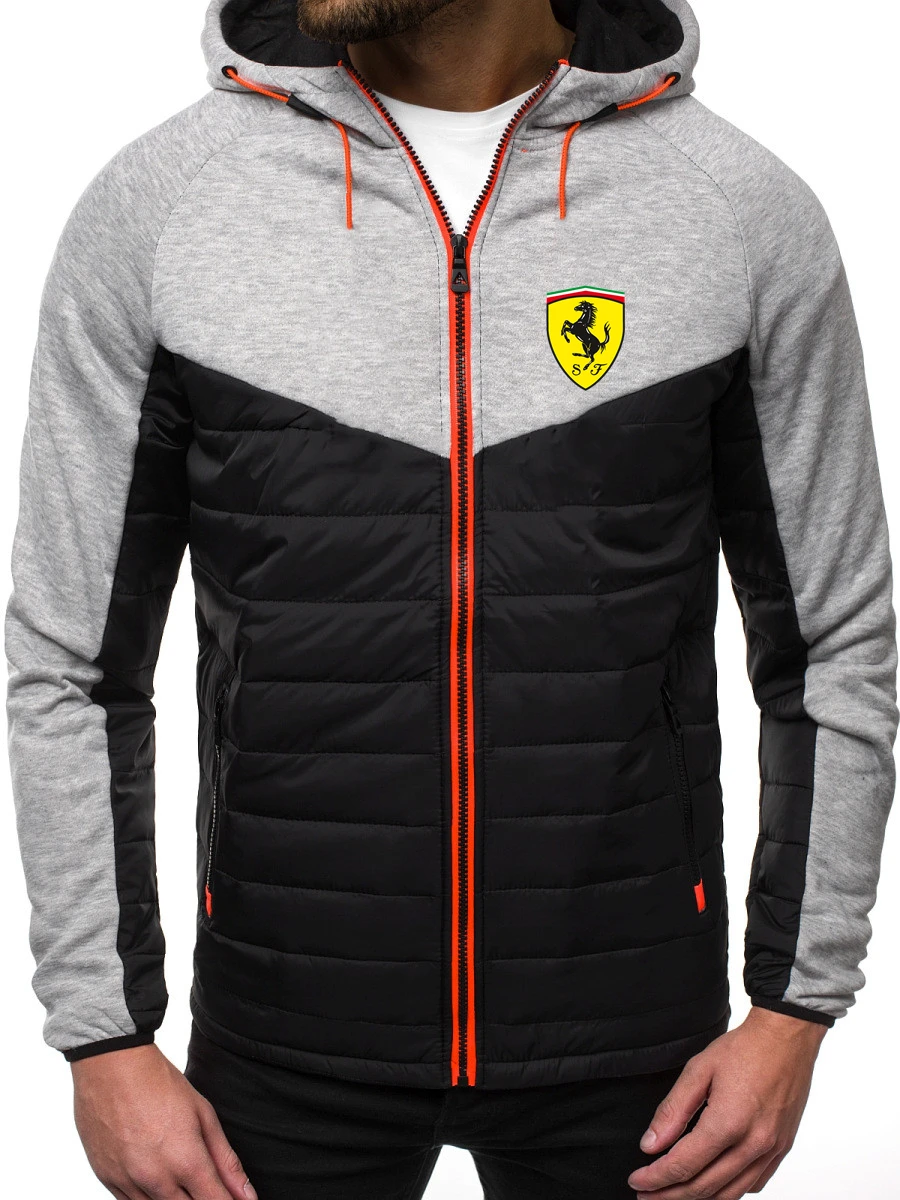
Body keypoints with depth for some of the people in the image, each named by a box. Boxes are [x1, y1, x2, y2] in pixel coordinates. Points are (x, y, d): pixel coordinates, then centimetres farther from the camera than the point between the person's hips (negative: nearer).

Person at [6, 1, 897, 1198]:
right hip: (293, 1030, 0)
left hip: (624, 1035, 0)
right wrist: (104, 1041, -4)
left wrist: (797, 1009, -3)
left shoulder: (749, 211, -8)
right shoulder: (150, 208, -8)